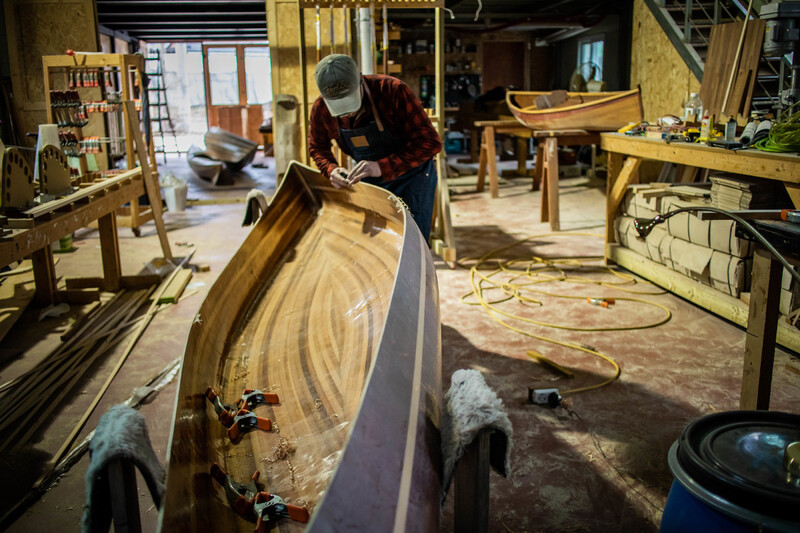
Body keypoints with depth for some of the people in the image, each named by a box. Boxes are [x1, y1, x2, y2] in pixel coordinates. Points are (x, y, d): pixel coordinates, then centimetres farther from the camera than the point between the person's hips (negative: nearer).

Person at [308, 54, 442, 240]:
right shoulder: (320, 110, -16)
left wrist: (382, 167, -42)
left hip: (412, 174, -4)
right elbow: (318, 148, 4)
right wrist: (331, 170, -19)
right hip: (370, 178, 4)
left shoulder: (393, 91, -30)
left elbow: (429, 142, -32)